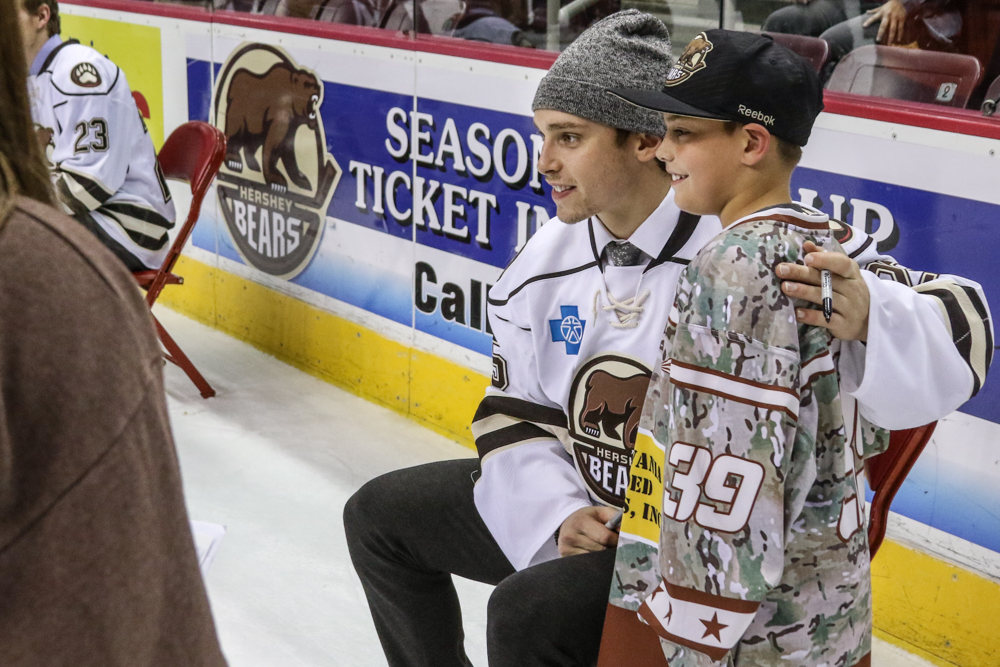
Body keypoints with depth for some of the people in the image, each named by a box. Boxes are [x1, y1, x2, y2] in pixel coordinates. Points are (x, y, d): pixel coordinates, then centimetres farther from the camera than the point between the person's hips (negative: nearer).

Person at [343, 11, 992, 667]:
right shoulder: (547, 261, -3)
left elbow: (955, 330, -29)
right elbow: (515, 412, 6)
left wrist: (863, 318, -51)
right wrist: (561, 515, -11)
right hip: (581, 512, 8)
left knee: (529, 613, -30)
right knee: (382, 515, 11)